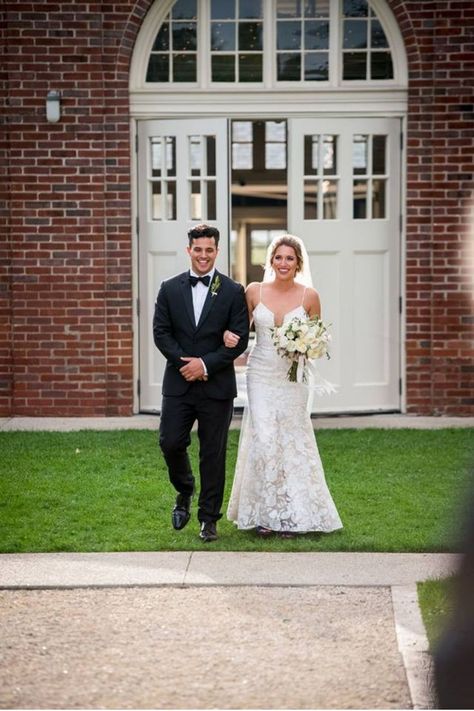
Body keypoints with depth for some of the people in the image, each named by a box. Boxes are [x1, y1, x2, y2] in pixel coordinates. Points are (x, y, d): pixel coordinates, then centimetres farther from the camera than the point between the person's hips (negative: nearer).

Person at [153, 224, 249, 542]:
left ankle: (209, 519, 11)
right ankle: (185, 492, 28)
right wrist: (185, 362, -11)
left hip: (217, 386, -2)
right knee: (170, 443, -2)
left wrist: (205, 363, -13)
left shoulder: (233, 291, 0)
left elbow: (240, 340, -4)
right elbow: (161, 333, 3)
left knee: (213, 453, 2)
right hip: (178, 384, 2)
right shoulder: (170, 289, 6)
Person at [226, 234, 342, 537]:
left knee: (292, 440, 2)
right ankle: (265, 513, 3)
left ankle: (291, 515, 12)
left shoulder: (309, 296, -1)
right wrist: (228, 335, -9)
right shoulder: (254, 291, 2)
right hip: (261, 374, 0)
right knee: (263, 439, -7)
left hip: (293, 376, 0)